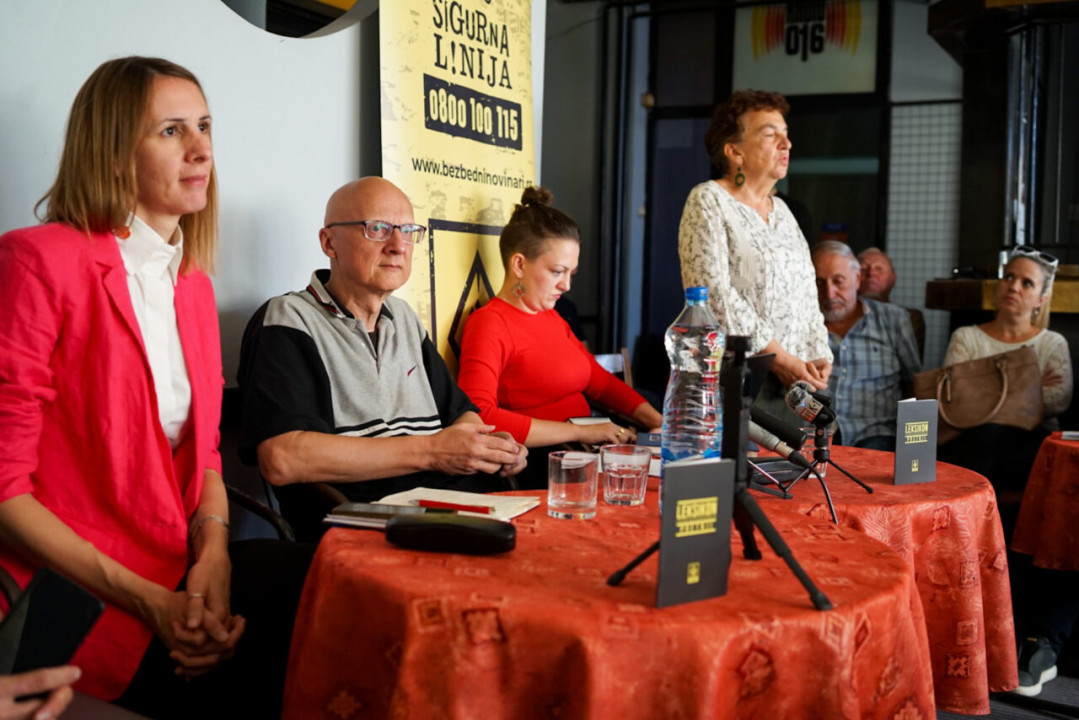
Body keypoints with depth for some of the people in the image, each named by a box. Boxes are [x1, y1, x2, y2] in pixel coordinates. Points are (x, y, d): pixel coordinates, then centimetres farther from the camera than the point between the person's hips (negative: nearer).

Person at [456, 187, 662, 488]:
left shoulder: (551, 318, 18)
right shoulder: (490, 324, -8)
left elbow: (601, 381, 22)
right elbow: (478, 416, -22)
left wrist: (660, 422, 5)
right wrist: (579, 432, -20)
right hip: (540, 468, -8)